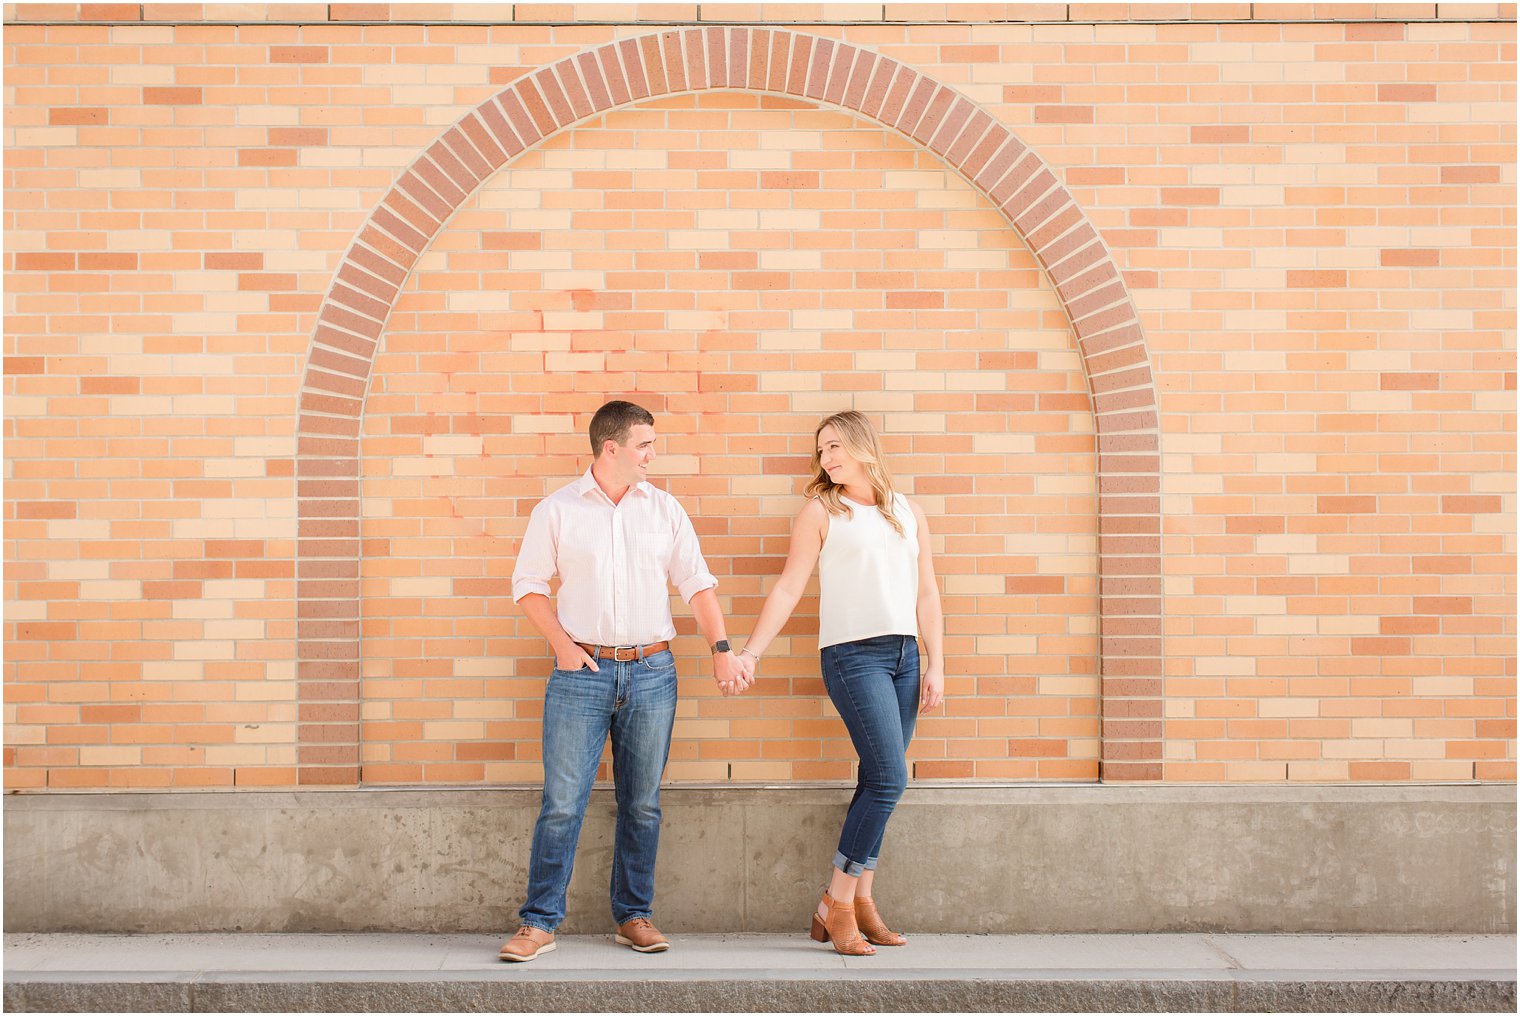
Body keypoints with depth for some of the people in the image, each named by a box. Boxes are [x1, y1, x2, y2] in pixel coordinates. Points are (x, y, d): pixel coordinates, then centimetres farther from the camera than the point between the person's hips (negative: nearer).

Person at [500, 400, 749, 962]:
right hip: (581, 673, -2)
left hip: (652, 672, 2)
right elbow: (528, 584, 6)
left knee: (642, 805, 7)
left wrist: (722, 650, -1)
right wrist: (562, 644, -5)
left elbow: (697, 582, 7)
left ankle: (634, 916, 19)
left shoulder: (664, 509, 8)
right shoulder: (555, 510, 2)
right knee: (562, 803, -3)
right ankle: (538, 922, 6)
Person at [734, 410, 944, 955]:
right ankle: (836, 904, -3)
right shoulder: (821, 511, 4)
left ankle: (861, 901, 12)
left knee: (879, 784, 5)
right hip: (852, 655, -5)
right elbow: (787, 589, 1)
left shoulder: (908, 513, 15)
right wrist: (749, 653, -7)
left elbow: (926, 595, 15)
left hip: (904, 655, 5)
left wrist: (936, 666, 8)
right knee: (888, 778, -14)